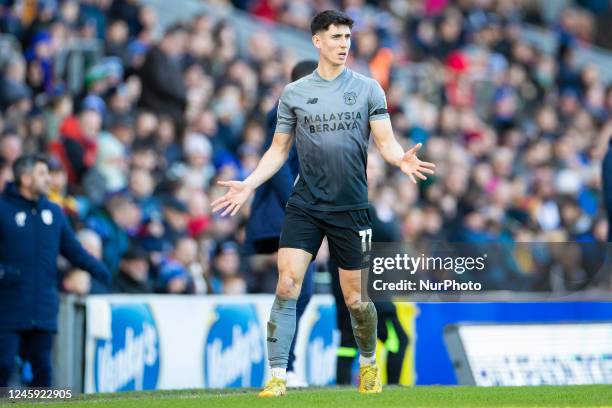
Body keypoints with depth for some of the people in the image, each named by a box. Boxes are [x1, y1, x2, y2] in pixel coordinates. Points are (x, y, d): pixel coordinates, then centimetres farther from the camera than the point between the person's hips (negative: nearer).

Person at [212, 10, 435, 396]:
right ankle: (278, 377, -9)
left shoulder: (368, 88, 3)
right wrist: (249, 184, 0)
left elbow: (386, 141, -1)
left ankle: (369, 364, 31)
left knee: (355, 299, 4)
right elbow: (279, 150, 13)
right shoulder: (294, 93, 6)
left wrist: (402, 159, -23)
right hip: (305, 205, 1)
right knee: (287, 286, -13)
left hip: (351, 208, -1)